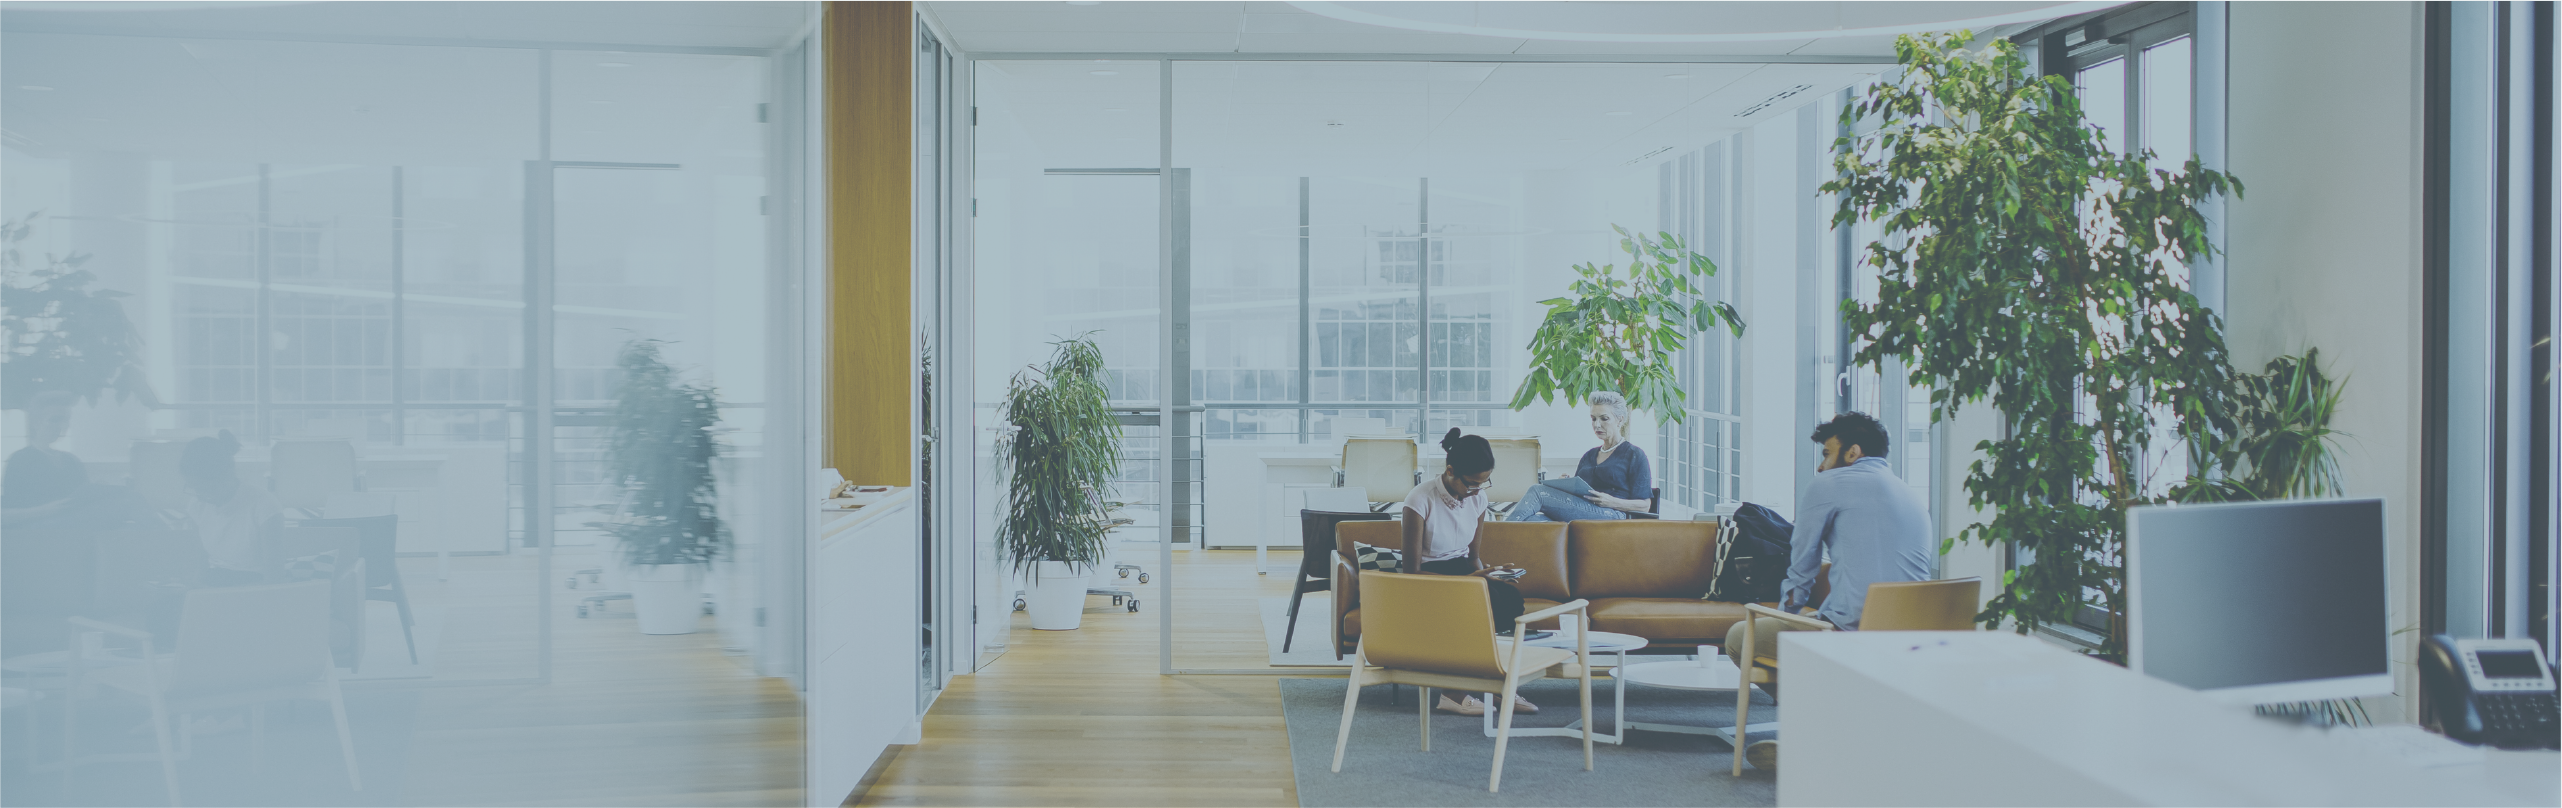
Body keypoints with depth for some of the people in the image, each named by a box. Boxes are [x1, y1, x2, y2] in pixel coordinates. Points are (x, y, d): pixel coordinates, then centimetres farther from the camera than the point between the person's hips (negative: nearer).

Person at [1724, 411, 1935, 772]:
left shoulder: (1829, 484, 1)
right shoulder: (1912, 496, 21)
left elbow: (1801, 565, 5)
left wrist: (1787, 612, 25)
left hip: (1854, 631, -8)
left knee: (1739, 637, 10)